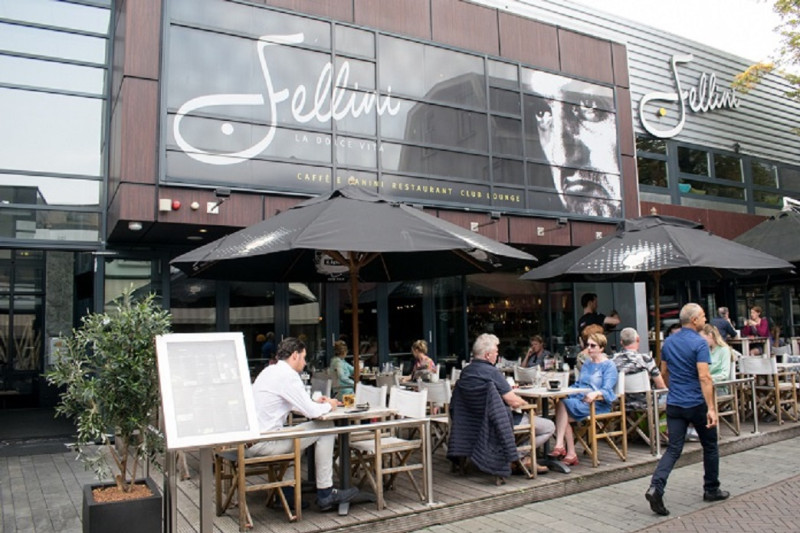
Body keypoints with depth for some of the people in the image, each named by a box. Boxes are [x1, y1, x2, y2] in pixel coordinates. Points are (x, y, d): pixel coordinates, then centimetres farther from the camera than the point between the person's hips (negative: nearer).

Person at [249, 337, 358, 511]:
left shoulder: (270, 371, 15)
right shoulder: (288, 375, -14)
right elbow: (311, 412, -15)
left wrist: (314, 402, 18)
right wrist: (328, 406, 6)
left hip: (249, 441, 10)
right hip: (262, 443, -10)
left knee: (295, 431, 33)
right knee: (325, 428, -4)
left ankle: (287, 492, 27)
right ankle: (325, 494, 3)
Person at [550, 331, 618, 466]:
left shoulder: (609, 366, 0)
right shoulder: (587, 363, 23)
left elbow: (607, 391, -12)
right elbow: (577, 384, 27)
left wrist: (595, 394, -34)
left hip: (598, 404, -6)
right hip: (580, 400, 7)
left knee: (562, 405, -30)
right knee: (563, 418, -25)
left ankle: (560, 446, -28)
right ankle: (571, 454, -23)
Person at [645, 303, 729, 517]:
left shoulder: (668, 342, 8)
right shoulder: (699, 343, -13)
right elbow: (704, 377, -21)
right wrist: (711, 408, -23)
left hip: (674, 403, 5)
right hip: (697, 404, -5)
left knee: (674, 449, 3)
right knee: (710, 446, 17)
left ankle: (656, 487, -14)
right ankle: (711, 490, 30)